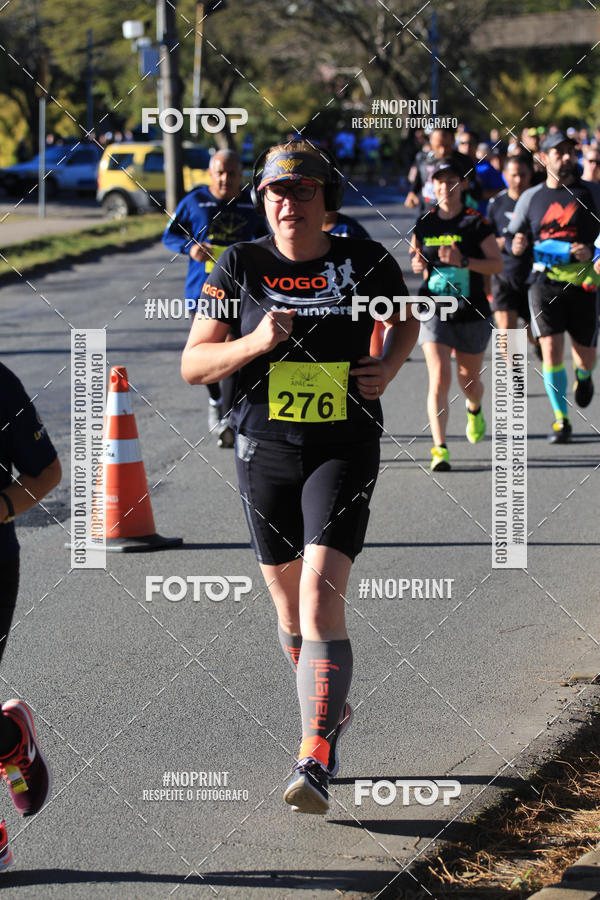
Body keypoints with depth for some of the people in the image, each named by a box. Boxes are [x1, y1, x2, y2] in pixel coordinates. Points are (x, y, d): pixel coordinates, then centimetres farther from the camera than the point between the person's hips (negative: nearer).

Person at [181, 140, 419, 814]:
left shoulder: (365, 263, -1)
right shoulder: (240, 267, -2)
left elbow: (406, 318, 19)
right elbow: (192, 365, -2)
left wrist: (388, 369, -1)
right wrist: (254, 343, -20)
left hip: (345, 450, -2)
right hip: (265, 450, 2)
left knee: (321, 596, -16)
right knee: (288, 604, 14)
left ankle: (316, 764, -18)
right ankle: (332, 711, 40)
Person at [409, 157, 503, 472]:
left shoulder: (476, 223, -5)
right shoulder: (424, 224, 3)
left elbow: (497, 264, -6)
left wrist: (463, 261, -20)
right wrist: (418, 264, -5)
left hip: (472, 313, 0)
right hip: (434, 311, 0)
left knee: (469, 381, 14)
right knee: (439, 378, -16)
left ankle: (474, 410, 52)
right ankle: (439, 449, -17)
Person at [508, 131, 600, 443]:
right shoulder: (530, 197, 8)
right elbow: (513, 237, 14)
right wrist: (517, 245, -9)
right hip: (544, 280, 0)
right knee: (551, 349, -13)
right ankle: (561, 419, -1)